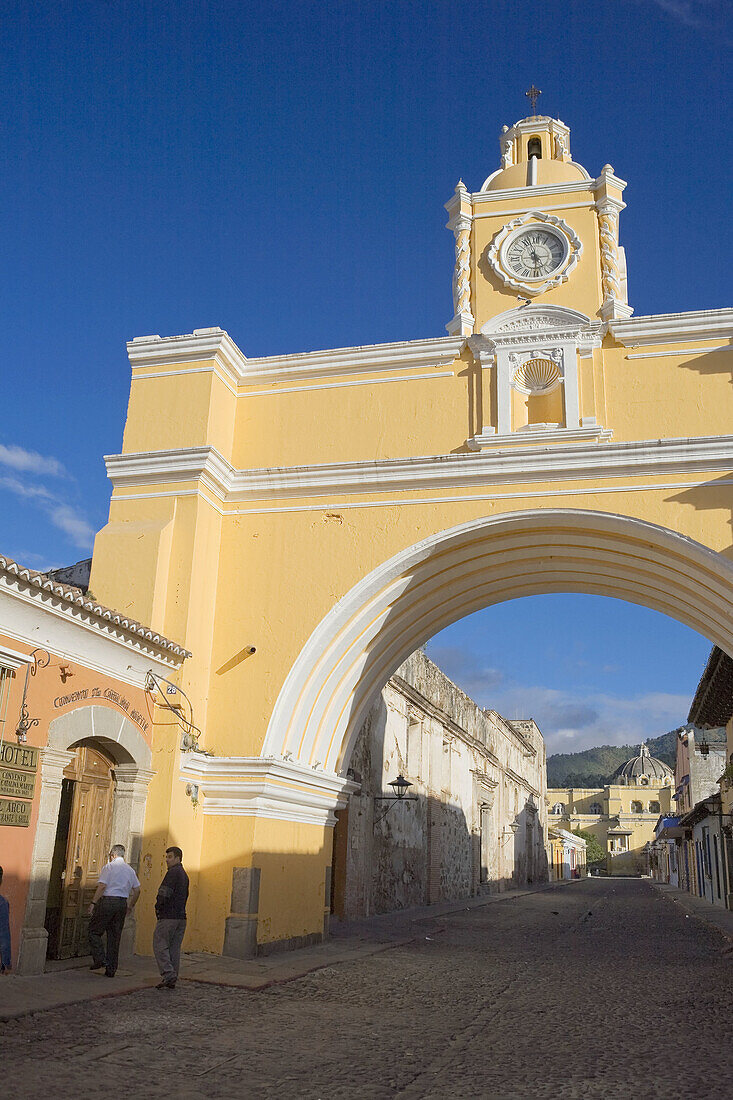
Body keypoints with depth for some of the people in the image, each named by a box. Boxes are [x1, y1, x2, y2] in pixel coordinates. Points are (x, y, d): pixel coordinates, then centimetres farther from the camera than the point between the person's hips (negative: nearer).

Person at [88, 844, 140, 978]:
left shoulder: (108, 867, -3)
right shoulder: (130, 870, 14)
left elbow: (102, 886, -13)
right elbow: (137, 890, 15)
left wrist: (93, 903, -10)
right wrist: (131, 906, 24)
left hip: (107, 901, -6)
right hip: (122, 903, 6)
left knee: (94, 931, 7)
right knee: (115, 936, 9)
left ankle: (100, 959, -8)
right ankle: (111, 970, 10)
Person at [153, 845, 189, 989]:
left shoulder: (173, 872, -11)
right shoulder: (184, 875, 18)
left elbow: (164, 893, -18)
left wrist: (158, 907, -2)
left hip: (169, 916, -9)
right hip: (181, 917, 9)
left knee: (160, 945, -3)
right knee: (174, 948, 9)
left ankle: (168, 974, -11)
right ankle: (172, 980, 10)